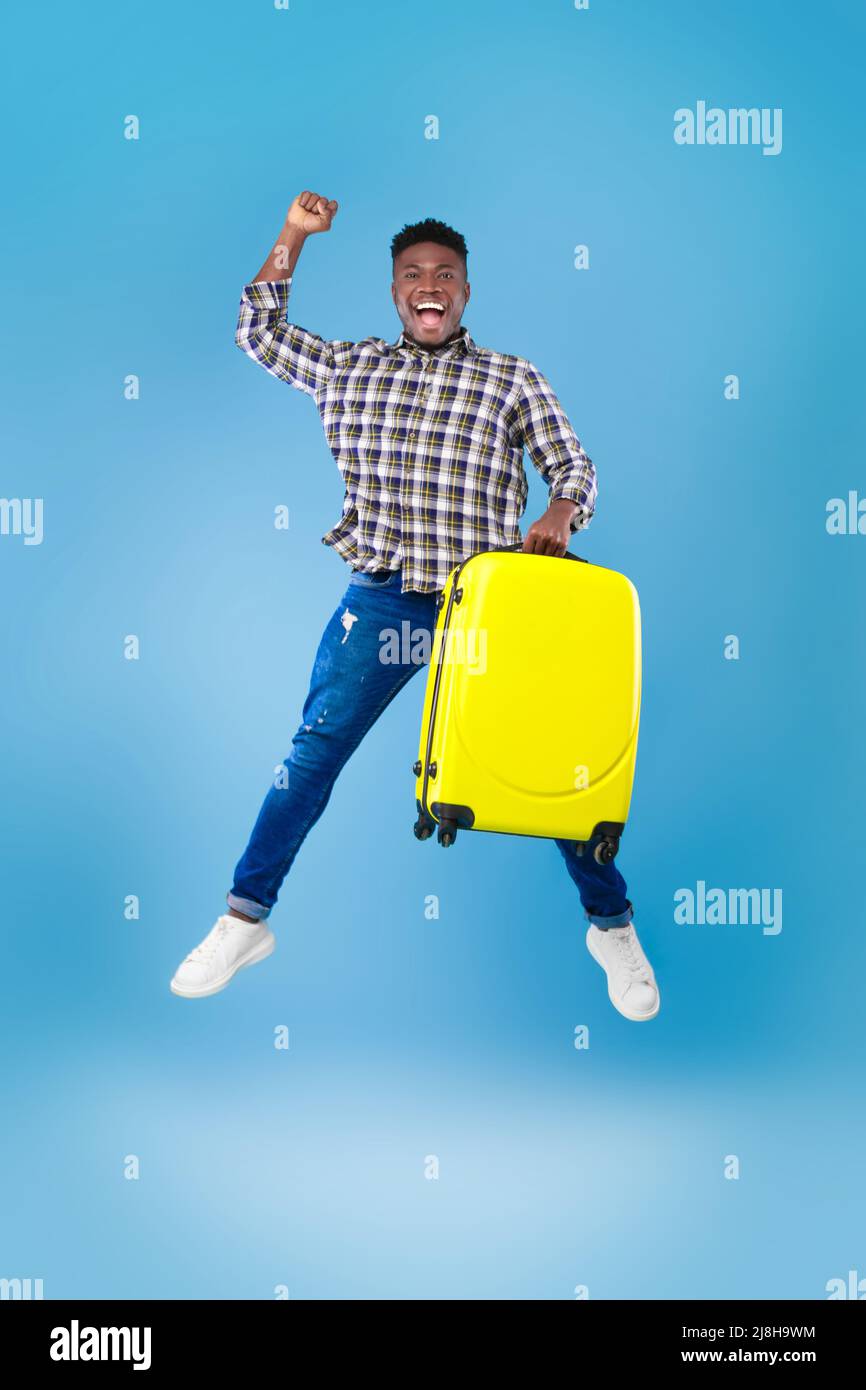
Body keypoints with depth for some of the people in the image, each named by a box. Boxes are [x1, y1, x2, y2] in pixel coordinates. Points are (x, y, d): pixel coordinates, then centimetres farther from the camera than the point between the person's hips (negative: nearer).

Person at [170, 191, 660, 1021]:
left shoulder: (513, 379, 6)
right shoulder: (351, 367, 12)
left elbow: (573, 467, 4)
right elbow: (259, 333, 23)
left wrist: (559, 515, -19)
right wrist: (293, 235, 15)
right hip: (382, 597, 2)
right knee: (312, 752, 0)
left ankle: (612, 926, 17)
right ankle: (246, 920, 14)